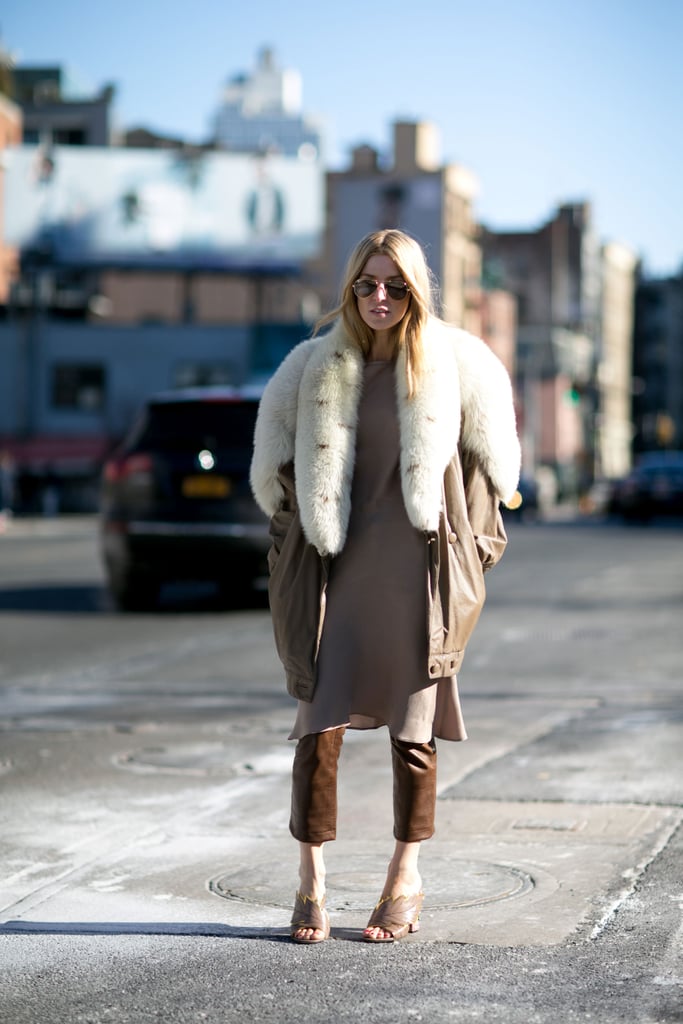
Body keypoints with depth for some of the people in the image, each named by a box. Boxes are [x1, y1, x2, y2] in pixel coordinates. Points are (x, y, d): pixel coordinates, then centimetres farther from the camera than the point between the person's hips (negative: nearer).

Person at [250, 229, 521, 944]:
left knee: (413, 722, 4)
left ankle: (406, 878, 17)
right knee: (320, 718, -3)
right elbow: (275, 461, 16)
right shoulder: (315, 364, 4)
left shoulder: (456, 362, 2)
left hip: (418, 563, -1)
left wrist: (469, 538, 12)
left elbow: (490, 454, 15)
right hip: (334, 559, 1)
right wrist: (296, 526, 13)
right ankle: (311, 881, 5)